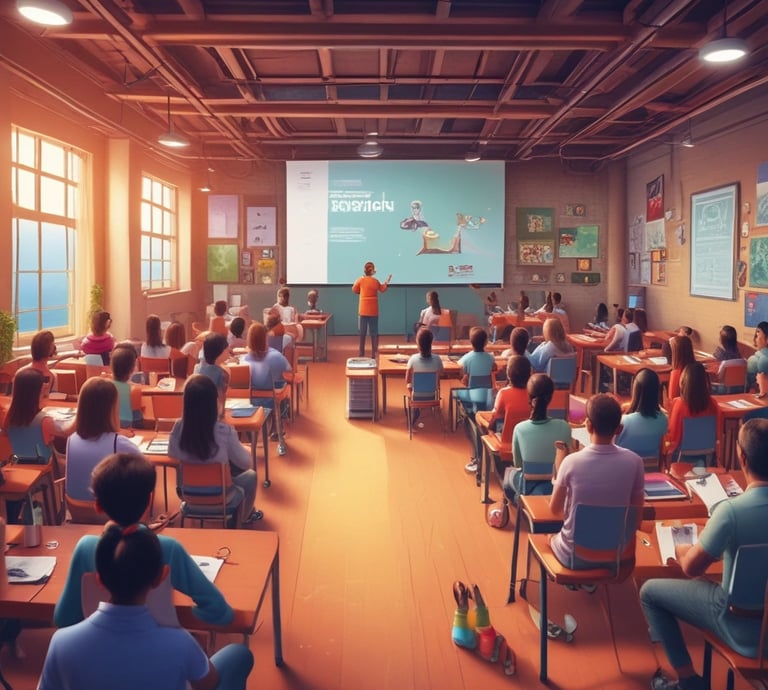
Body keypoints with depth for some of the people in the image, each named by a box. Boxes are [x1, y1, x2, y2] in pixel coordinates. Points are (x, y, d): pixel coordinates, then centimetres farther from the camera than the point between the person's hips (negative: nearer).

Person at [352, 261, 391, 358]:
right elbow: (383, 289, 14)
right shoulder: (376, 281, -4)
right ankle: (374, 352, 3)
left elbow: (355, 290, 8)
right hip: (373, 311, 0)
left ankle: (362, 352, 11)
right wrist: (387, 282, 26)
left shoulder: (360, 280, -6)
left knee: (363, 332, 7)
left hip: (363, 310, 0)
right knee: (374, 332, 5)